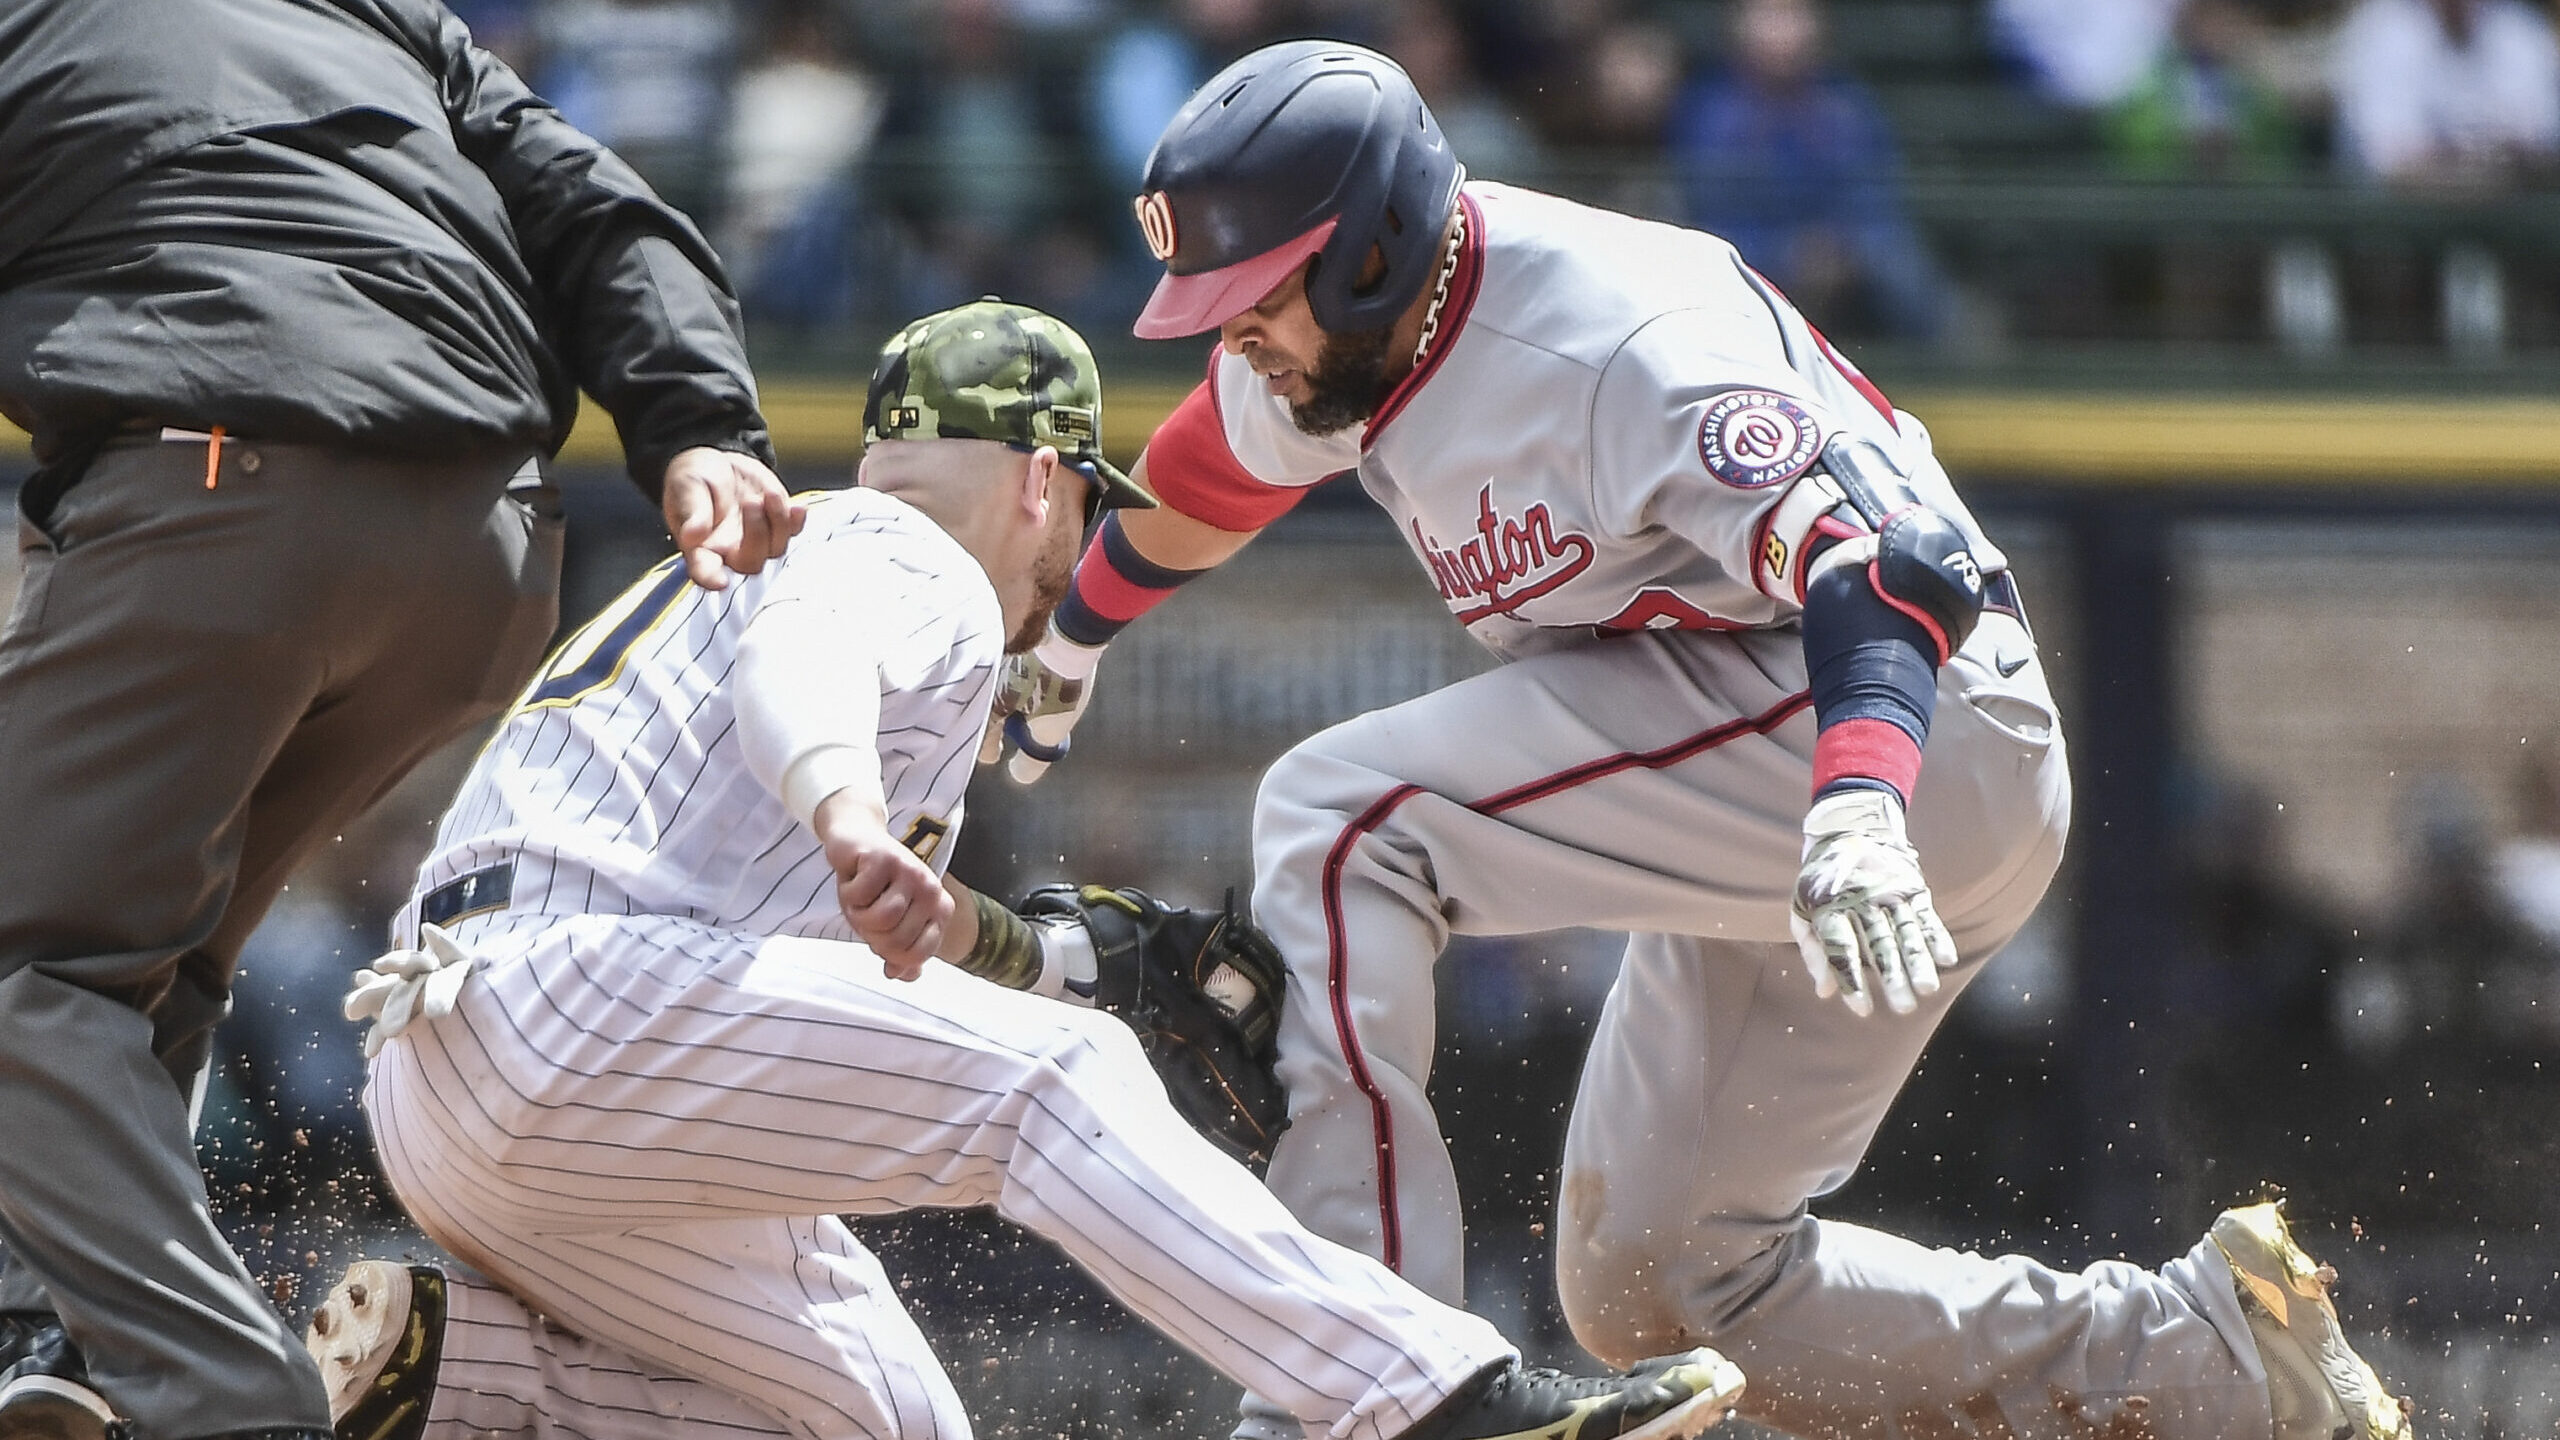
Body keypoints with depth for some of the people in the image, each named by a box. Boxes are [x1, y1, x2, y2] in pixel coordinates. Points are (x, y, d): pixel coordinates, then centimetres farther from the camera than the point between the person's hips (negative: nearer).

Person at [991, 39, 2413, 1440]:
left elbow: (1883, 564, -38)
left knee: (1334, 821, -21)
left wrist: (1856, 815, -55)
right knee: (1649, 1290, 14)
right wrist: (1068, 642, 43)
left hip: (1917, 741, -11)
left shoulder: (1627, 346, -25)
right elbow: (1213, 466, 27)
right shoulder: (1349, 333, 3)